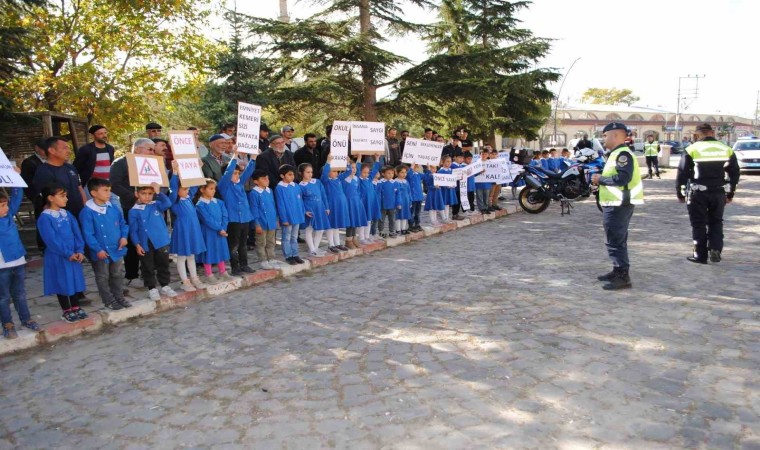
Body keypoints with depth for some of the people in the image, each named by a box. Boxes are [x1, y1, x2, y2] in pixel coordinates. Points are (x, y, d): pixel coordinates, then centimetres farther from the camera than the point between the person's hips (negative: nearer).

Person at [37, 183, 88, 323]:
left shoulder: (68, 214, 6)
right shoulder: (45, 218, -14)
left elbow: (77, 233, 4)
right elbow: (51, 240, -18)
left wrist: (80, 251, -7)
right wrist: (68, 254, -17)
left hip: (74, 255, 6)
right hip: (57, 258, -6)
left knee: (75, 280, 12)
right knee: (62, 283, 6)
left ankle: (76, 308, 26)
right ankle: (67, 311, 18)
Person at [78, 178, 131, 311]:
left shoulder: (115, 208, 0)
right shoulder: (87, 212, -16)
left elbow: (123, 224, 11)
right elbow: (88, 234, -16)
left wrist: (124, 236, -6)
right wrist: (98, 249, -18)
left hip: (117, 249, 5)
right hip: (101, 252, -5)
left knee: (117, 275, 17)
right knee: (103, 277, 10)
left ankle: (119, 297, 31)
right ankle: (109, 301, 22)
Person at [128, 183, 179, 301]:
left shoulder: (156, 205, 3)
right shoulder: (134, 211, -4)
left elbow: (168, 203, -17)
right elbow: (133, 230, -4)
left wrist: (159, 192, -22)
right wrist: (137, 244, -9)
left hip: (161, 242, 2)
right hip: (145, 245, -2)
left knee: (163, 266, 12)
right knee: (148, 268, 8)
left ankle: (165, 286, 25)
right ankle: (152, 289, 21)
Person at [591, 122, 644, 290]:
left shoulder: (623, 154, -15)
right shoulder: (617, 154, 18)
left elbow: (623, 178, -27)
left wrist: (600, 179, -16)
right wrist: (601, 179, 5)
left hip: (619, 205, -11)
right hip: (615, 204, 11)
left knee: (616, 241, -9)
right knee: (617, 240, 18)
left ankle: (623, 277, -6)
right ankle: (618, 271, 29)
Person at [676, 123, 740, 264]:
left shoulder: (692, 149, -5)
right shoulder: (727, 149, 6)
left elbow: (682, 173, -5)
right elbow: (735, 173, 11)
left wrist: (680, 193, 5)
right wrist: (730, 193, 19)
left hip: (698, 193, -3)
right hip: (718, 193, 3)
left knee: (699, 224, 6)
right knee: (716, 222, 18)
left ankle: (700, 255, 9)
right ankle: (715, 249, 2)